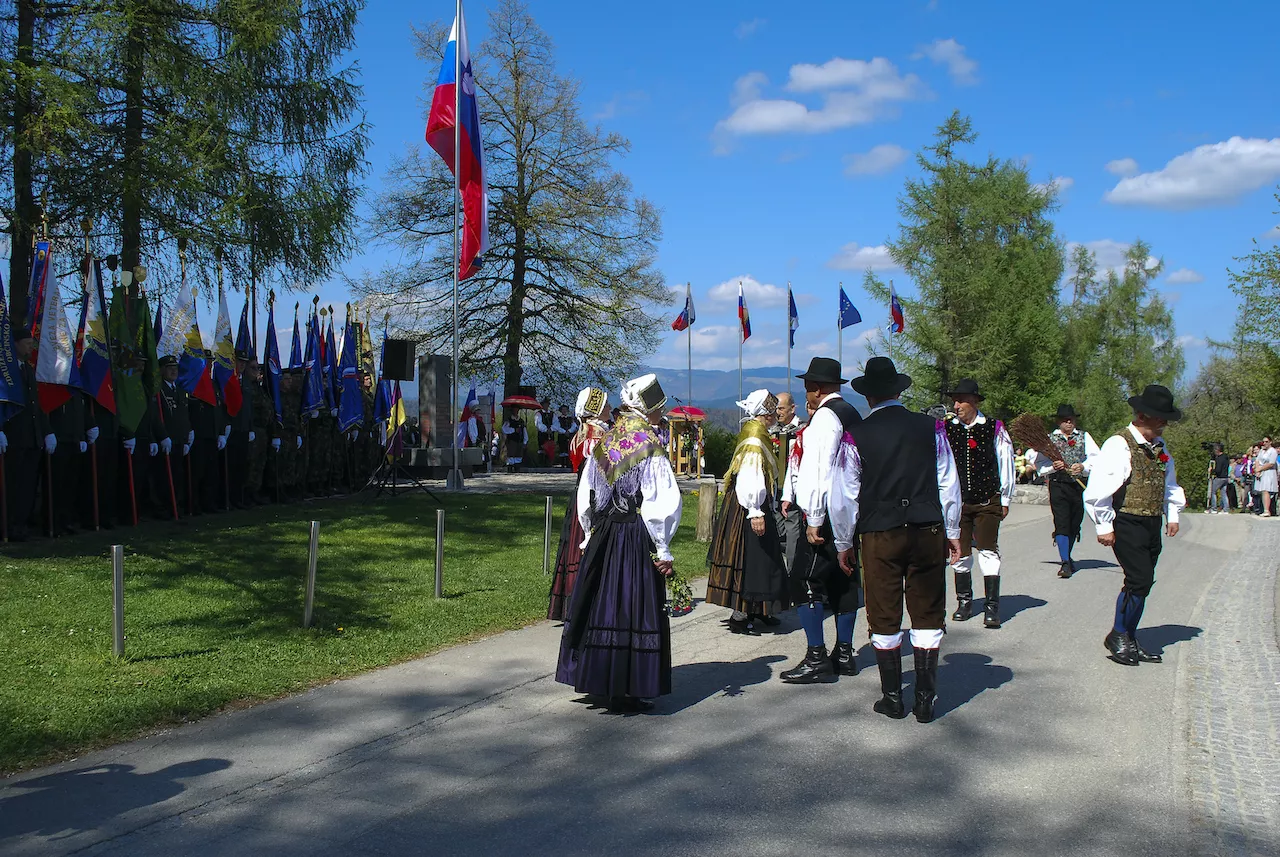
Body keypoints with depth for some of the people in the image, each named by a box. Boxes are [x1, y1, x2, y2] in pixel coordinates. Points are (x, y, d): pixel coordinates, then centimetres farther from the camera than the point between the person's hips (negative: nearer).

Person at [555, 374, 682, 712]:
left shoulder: (603, 442, 6)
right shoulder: (650, 446, -12)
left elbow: (586, 496, 11)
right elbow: (662, 502, -16)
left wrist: (592, 533, 19)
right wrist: (663, 551, -10)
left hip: (602, 535, 6)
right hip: (637, 538, -6)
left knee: (601, 606, 13)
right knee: (634, 609, 1)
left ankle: (597, 680, 23)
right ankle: (626, 689, 6)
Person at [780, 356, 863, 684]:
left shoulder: (825, 416, -13)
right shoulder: (851, 414, 16)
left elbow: (821, 470, -20)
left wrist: (814, 520, -20)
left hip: (827, 514, -10)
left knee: (805, 582, -8)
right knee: (843, 581, 13)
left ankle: (816, 659, -8)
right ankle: (844, 654, 19)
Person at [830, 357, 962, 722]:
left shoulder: (856, 436, -5)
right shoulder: (930, 428, 1)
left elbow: (844, 497, -1)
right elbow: (949, 484, 5)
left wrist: (844, 544, 11)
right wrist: (952, 533, 15)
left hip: (880, 537, -2)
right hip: (929, 532, 2)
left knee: (884, 620, 9)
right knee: (928, 616, 9)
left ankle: (892, 699, 15)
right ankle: (925, 701, 12)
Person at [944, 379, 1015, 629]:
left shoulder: (994, 429, -2)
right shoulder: (946, 430, 1)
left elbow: (1006, 465, 4)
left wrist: (1005, 500, 6)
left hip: (988, 502, -2)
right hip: (957, 501, 2)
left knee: (988, 552, -4)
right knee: (960, 552, 9)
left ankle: (992, 607, 1)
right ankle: (964, 602, 23)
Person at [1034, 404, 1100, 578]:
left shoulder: (1084, 437, 11)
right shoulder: (1049, 439, 7)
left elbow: (1096, 457, 0)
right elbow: (1039, 464, 2)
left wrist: (1083, 466, -18)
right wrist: (1052, 466, -17)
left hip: (1080, 486, 2)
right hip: (1058, 485, -2)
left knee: (1074, 524, 11)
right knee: (1061, 523, -13)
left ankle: (1066, 557, 30)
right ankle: (1065, 563, -17)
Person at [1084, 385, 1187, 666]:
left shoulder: (1160, 447, 14)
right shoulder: (1119, 445, -12)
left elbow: (1169, 484, 31)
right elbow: (1098, 489, -16)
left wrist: (1173, 515, 21)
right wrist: (1104, 526, -15)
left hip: (1152, 526, 8)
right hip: (1127, 524, -8)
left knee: (1142, 584, 9)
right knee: (1140, 580, -14)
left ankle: (1128, 641, 20)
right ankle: (1118, 636, 2)